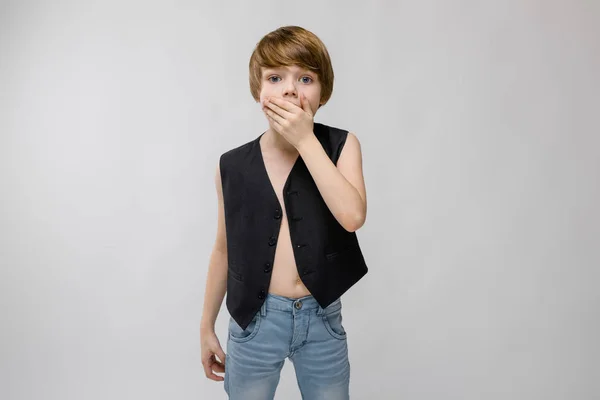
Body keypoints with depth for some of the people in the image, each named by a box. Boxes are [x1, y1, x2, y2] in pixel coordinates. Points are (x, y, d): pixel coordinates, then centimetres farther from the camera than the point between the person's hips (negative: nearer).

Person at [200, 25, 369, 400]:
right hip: (255, 322, 0)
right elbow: (225, 250, 5)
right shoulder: (233, 166, -4)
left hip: (322, 320, 0)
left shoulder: (341, 145, -6)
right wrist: (207, 327, 10)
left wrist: (306, 140, -21)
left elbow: (353, 215, -23)